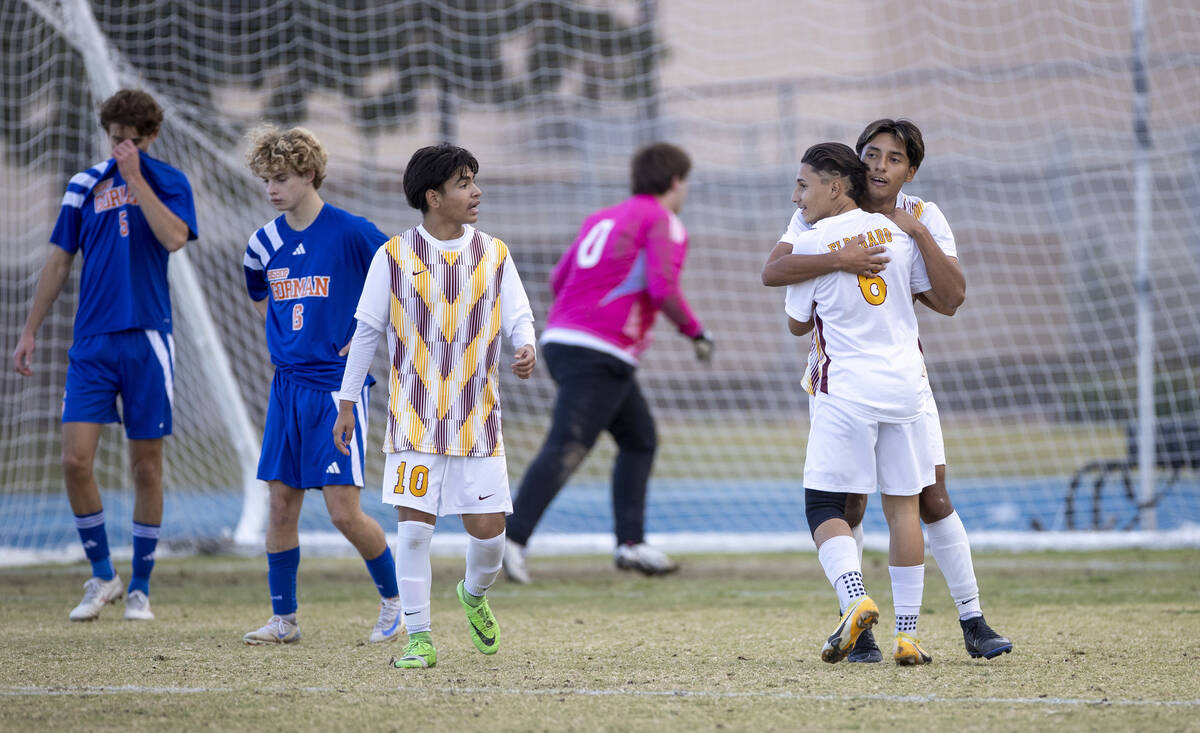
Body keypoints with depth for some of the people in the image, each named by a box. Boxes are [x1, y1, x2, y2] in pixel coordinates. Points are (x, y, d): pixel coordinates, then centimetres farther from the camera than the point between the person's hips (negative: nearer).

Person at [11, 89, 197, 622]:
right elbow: (59, 262, 15)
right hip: (92, 342, 2)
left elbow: (174, 238, -18)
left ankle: (140, 589, 12)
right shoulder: (85, 185, 10)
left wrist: (135, 176, -15)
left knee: (147, 466, 2)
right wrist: (30, 331, 12)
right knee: (76, 461, -8)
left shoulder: (169, 182, 2)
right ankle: (102, 577, 8)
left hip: (147, 339, -2)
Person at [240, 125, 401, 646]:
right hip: (288, 384, 5)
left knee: (344, 511, -8)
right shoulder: (264, 243, 7)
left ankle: (394, 599, 13)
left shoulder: (351, 233, -10)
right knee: (282, 502, 4)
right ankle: (283, 618, 13)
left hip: (338, 385, -5)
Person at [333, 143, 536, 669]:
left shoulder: (494, 255, 3)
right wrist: (346, 403, 5)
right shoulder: (394, 257, -2)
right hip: (414, 419, -2)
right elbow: (367, 330, 4)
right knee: (414, 526, -7)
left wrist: (526, 349, -17)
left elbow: (519, 317, 7)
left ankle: (475, 595, 32)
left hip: (477, 418, 2)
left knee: (488, 528, 0)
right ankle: (419, 639, 3)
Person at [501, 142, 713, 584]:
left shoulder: (601, 219, 21)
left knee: (640, 439, 18)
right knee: (566, 450, -16)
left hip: (560, 338, 9)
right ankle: (512, 538, -27)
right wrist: (695, 332, -3)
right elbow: (663, 287, -16)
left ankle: (631, 543, 13)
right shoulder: (664, 222, -2)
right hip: (601, 355, -9)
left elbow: (558, 279, 18)